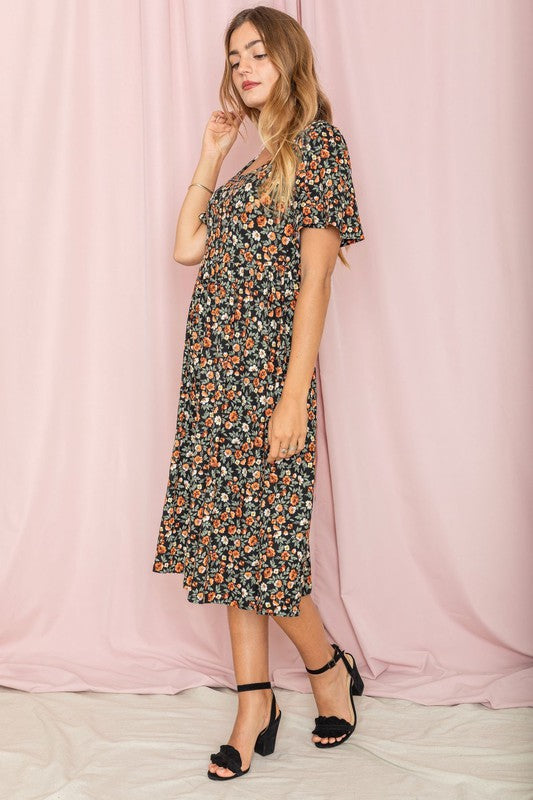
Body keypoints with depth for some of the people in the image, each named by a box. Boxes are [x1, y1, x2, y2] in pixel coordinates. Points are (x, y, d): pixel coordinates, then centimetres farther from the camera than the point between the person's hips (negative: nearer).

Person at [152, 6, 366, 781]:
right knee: (232, 535, 7)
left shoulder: (316, 142, -6)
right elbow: (187, 248, 14)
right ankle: (255, 710, 16)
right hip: (216, 366, 8)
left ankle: (331, 668, 22)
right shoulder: (251, 164, 18)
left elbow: (315, 279, -13)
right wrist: (210, 159, 14)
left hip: (265, 365, -8)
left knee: (259, 538, -4)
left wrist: (294, 395, -18)